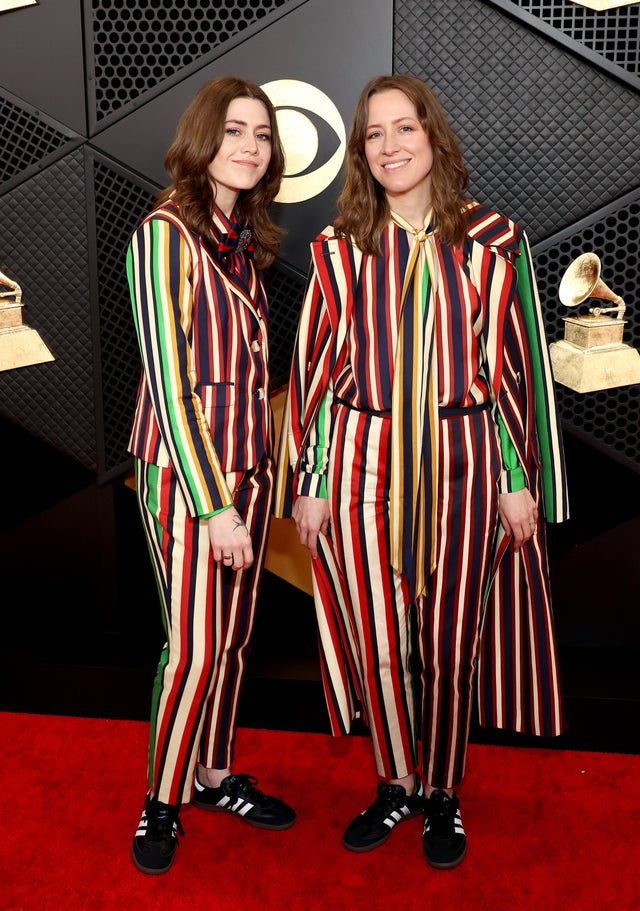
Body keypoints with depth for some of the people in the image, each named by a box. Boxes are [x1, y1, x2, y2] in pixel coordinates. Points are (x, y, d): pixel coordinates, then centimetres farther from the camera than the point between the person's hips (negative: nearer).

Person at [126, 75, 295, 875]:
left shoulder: (245, 238, 11)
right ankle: (161, 800, 20)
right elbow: (168, 378, -16)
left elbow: (247, 360, 11)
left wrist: (255, 477, 7)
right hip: (185, 464, -7)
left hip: (250, 460, 7)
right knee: (195, 646, -1)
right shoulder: (165, 234, -11)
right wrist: (213, 503, -18)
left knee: (234, 636, 13)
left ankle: (214, 775, 31)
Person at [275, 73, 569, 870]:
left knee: (448, 644, 7)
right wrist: (308, 483, 2)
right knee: (378, 643, 7)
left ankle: (442, 794, 28)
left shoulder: (492, 241, 3)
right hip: (362, 466, 1)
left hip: (462, 466, -1)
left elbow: (518, 362, 3)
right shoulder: (338, 249, 6)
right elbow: (315, 368, 5)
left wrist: (520, 477, 0)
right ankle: (396, 784, 29)